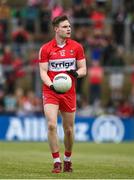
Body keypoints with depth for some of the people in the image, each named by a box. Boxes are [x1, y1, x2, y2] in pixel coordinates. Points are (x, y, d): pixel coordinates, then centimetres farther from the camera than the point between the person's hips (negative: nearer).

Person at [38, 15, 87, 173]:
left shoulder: (77, 47, 3)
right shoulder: (45, 49, -2)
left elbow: (83, 69, 7)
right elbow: (43, 72, -3)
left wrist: (76, 73, -17)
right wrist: (51, 85, -21)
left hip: (69, 93, 2)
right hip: (50, 92, -2)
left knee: (68, 129, 7)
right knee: (51, 125, -18)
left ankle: (67, 160, 29)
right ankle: (56, 162, -10)